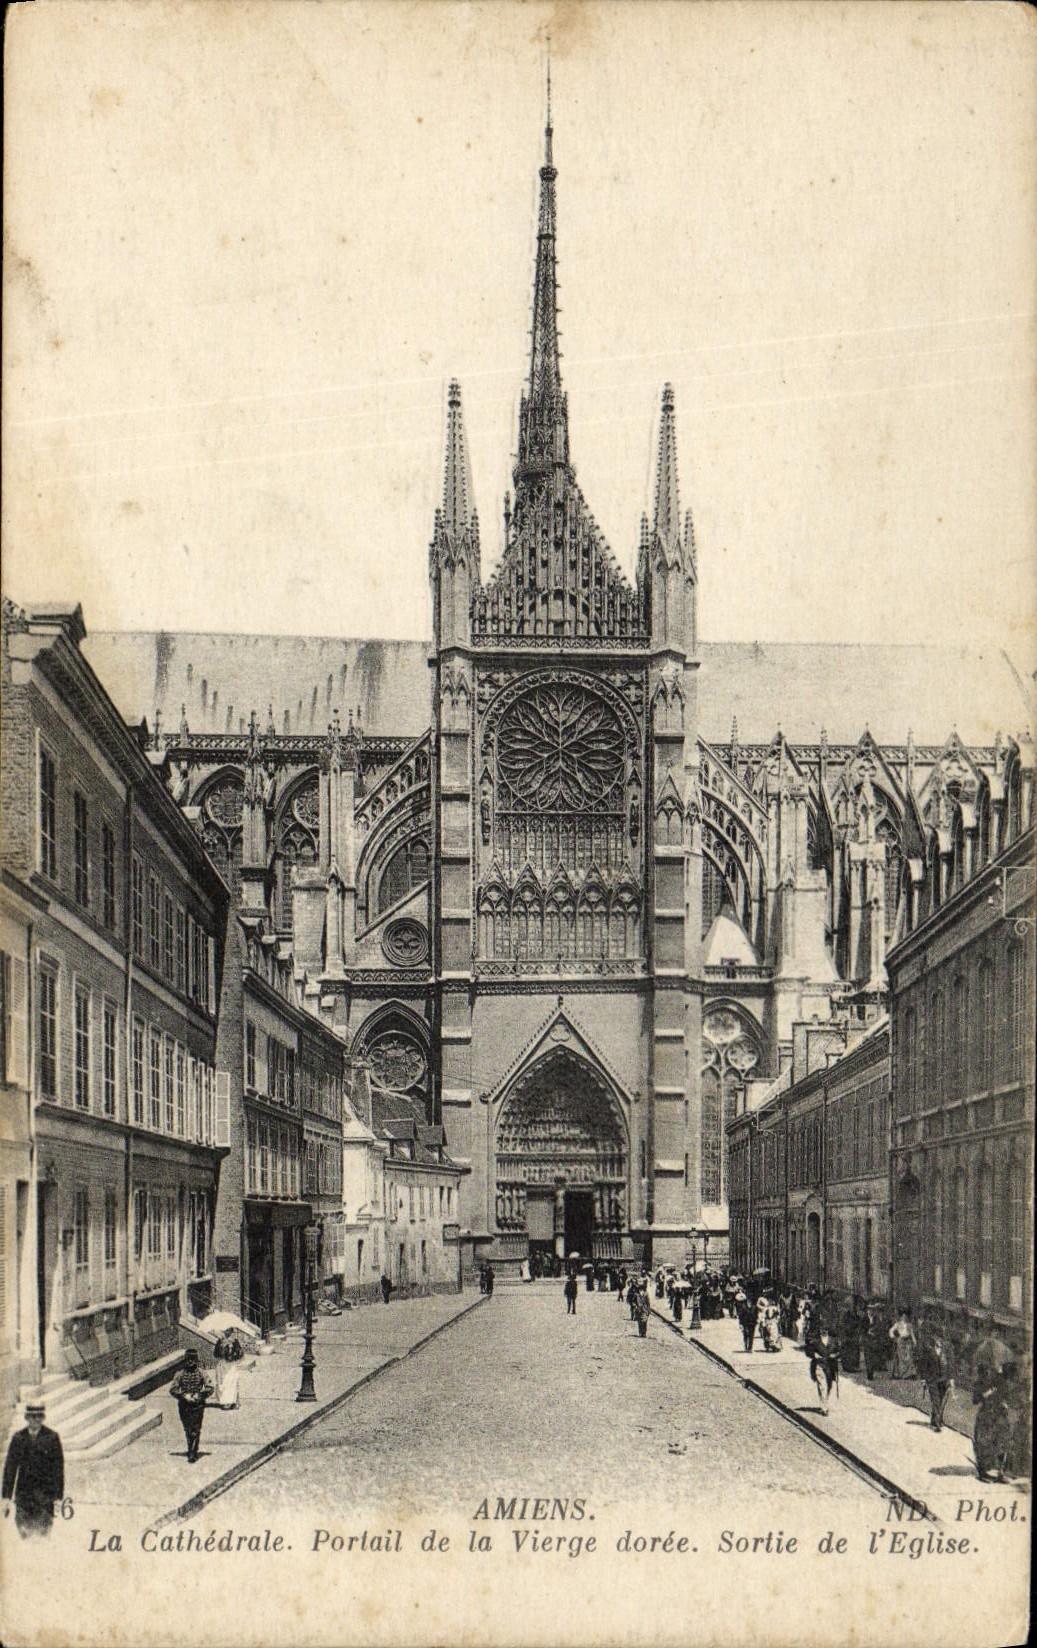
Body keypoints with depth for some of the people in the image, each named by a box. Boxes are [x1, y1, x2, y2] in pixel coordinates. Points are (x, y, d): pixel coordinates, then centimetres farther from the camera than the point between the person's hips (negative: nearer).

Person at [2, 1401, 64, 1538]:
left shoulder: (52, 1437, 1)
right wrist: (6, 1497, 3)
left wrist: (59, 1496, -6)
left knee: (43, 1531, -6)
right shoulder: (18, 1438, 7)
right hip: (23, 1494, 2)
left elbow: (59, 1468, 0)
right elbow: (10, 1468, 8)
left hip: (45, 1495, -2)